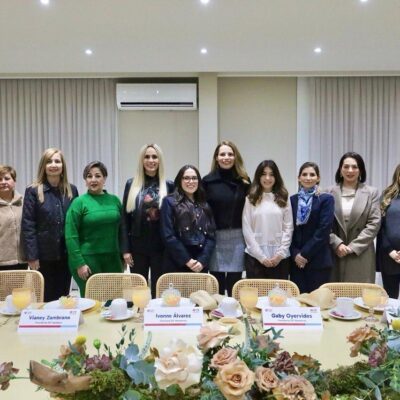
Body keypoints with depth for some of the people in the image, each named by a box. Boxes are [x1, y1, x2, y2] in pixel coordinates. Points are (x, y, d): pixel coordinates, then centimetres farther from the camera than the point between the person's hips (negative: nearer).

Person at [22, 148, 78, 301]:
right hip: (43, 254, -3)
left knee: (63, 297, 12)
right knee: (45, 298, 7)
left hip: (66, 254, 3)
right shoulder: (33, 191, -4)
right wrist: (31, 256, -12)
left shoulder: (72, 190, 6)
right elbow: (27, 225, -7)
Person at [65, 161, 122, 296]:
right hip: (87, 260, -3)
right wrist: (79, 263, -12)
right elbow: (71, 236, -8)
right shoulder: (79, 202, -5)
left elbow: (121, 229, 11)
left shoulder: (114, 200, 7)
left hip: (112, 259, 4)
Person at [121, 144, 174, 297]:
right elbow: (125, 219, 2)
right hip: (137, 247, 1)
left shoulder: (169, 186, 2)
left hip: (161, 247, 0)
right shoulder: (131, 184, 3)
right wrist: (125, 249, -3)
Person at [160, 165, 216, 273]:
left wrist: (202, 261, -7)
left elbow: (211, 236, 8)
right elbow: (168, 236, -7)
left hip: (201, 266, 4)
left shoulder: (204, 206, 16)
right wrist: (187, 260, -12)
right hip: (176, 265, -4)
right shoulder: (169, 202, 2)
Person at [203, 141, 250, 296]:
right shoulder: (208, 181, 1)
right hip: (215, 237, -1)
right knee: (217, 284, 7)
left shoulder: (244, 180, 5)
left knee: (234, 284, 8)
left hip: (238, 238, 1)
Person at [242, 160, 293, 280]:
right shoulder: (251, 199, 2)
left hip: (280, 257, 1)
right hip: (255, 257, -1)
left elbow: (288, 228, 4)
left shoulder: (283, 199, 7)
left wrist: (281, 253, -6)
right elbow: (247, 230, -2)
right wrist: (261, 256, -7)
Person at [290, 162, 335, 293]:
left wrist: (305, 253, -12)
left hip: (319, 261, -3)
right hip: (296, 261, 3)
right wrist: (295, 254, -7)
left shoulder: (326, 199, 0)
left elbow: (324, 230, -9)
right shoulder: (292, 200, 9)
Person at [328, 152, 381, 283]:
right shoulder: (330, 192, 4)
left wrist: (353, 246, -10)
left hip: (361, 254, 0)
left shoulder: (371, 193, 4)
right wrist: (337, 244, -12)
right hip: (334, 253, 1)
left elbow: (374, 223, -2)